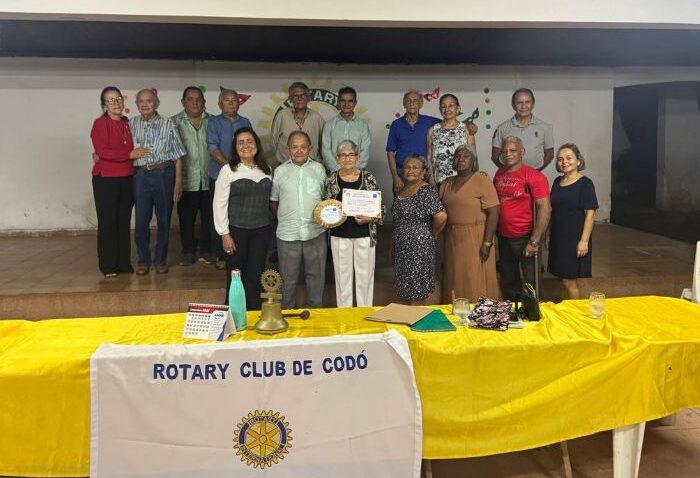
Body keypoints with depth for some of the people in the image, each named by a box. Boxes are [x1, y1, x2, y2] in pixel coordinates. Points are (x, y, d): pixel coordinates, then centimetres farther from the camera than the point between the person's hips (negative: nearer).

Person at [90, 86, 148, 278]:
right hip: (106, 179, -5)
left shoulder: (127, 123, 11)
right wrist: (130, 154, -15)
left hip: (126, 179, 5)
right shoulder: (100, 124, -6)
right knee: (107, 223, 1)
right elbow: (102, 151, -15)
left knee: (124, 222, 10)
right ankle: (108, 266, 9)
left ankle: (124, 263, 19)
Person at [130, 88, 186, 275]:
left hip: (164, 174, -1)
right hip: (141, 175, 1)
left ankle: (161, 260, 18)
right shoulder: (131, 124, 9)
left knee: (164, 220, 5)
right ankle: (143, 261, 17)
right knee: (141, 220, 3)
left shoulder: (168, 124, 3)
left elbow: (177, 155, 3)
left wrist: (178, 181, -3)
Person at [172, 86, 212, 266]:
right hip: (187, 180, -1)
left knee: (209, 216, 7)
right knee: (186, 218, 5)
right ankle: (188, 251, 19)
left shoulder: (211, 121, 8)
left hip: (209, 179, 1)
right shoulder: (176, 122, 4)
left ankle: (206, 250, 21)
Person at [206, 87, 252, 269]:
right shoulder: (214, 122, 4)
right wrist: (228, 165, -19)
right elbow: (212, 147, -7)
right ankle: (219, 255, 8)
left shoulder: (245, 123, 14)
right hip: (219, 176, -2)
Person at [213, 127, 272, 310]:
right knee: (236, 277, 3)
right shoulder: (228, 170, -5)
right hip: (236, 231, -3)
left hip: (262, 231, 3)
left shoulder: (267, 170, 7)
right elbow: (219, 204, -6)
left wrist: (270, 227, 5)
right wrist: (224, 234, -9)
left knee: (255, 276, 6)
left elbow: (270, 200, 11)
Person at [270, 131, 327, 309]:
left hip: (316, 232, 1)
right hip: (288, 234, 0)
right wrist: (283, 219, 5)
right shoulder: (280, 171, 3)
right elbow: (273, 202, 11)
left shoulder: (319, 169, 5)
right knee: (288, 278, 10)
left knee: (316, 274, 11)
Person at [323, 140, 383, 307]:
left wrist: (370, 218, -16)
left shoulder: (368, 177, -1)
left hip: (364, 235, -1)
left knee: (365, 276, 5)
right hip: (339, 236, 1)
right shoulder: (331, 179, 3)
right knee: (342, 276, 8)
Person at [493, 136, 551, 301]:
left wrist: (534, 241, -19)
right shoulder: (499, 174, 4)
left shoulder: (534, 176, -14)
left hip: (525, 238, -6)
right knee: (508, 281, 20)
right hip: (503, 238, 6)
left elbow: (545, 209, -17)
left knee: (532, 281, 7)